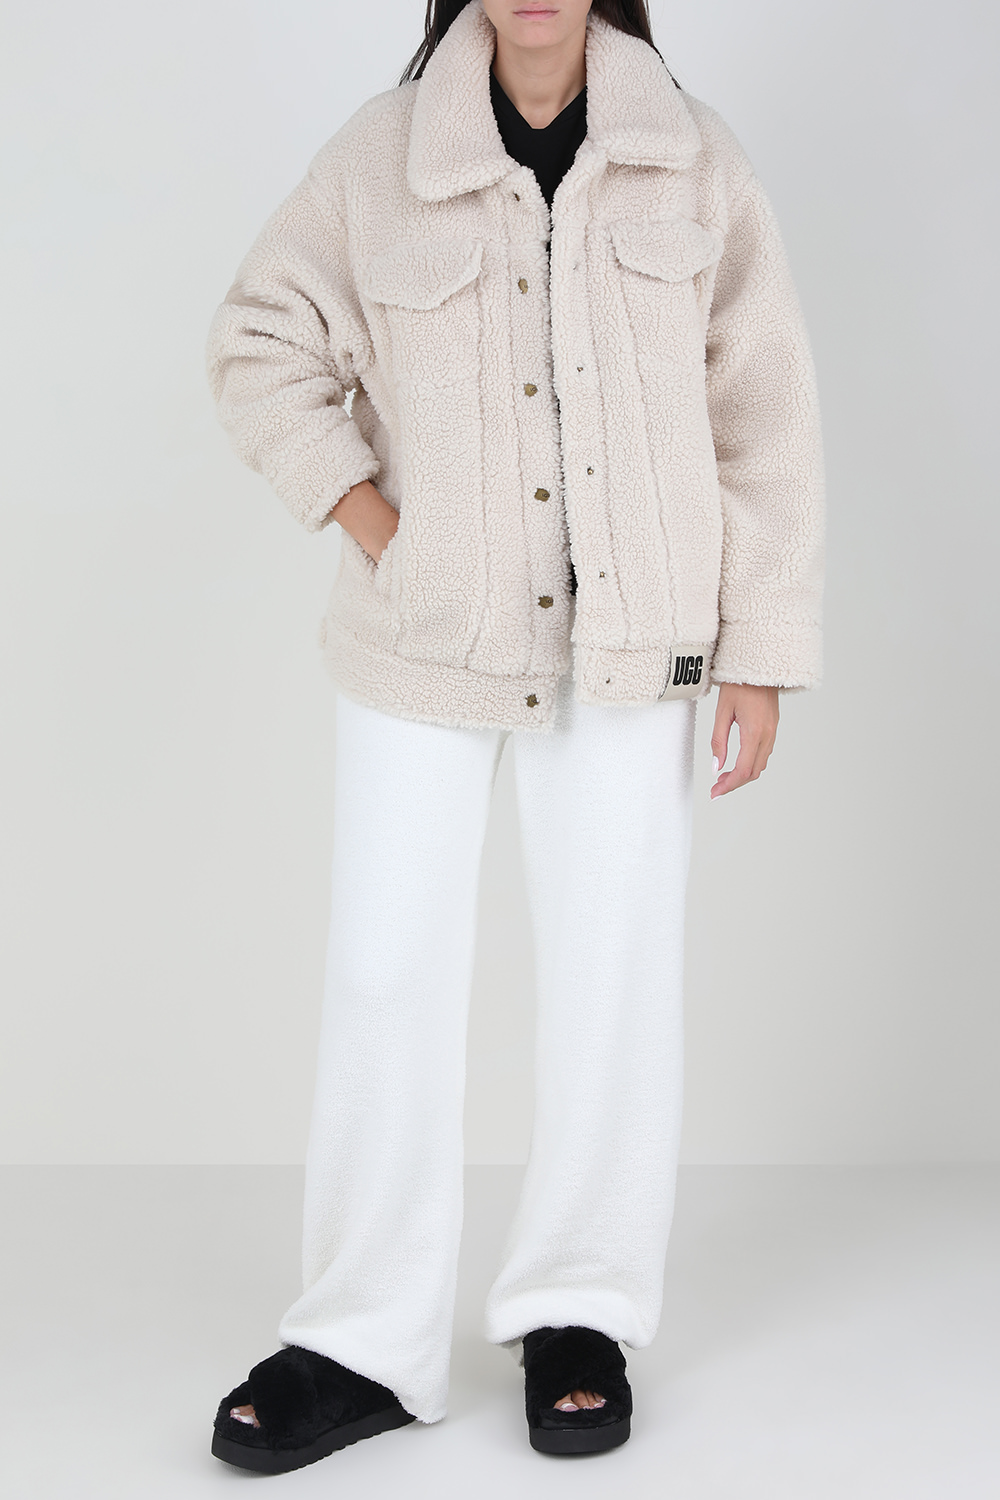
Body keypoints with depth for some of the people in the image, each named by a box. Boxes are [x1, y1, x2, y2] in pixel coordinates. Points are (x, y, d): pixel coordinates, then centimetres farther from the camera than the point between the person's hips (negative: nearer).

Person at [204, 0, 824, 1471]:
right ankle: (370, 1343, 17)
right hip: (425, 632, 0)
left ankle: (579, 1312, 24)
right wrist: (362, 512, -4)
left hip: (629, 639, 0)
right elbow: (261, 345, 9)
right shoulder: (379, 158, -1)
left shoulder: (697, 165, 0)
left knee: (616, 973, 6)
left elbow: (764, 418, 1)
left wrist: (763, 652, -1)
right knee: (389, 974, 4)